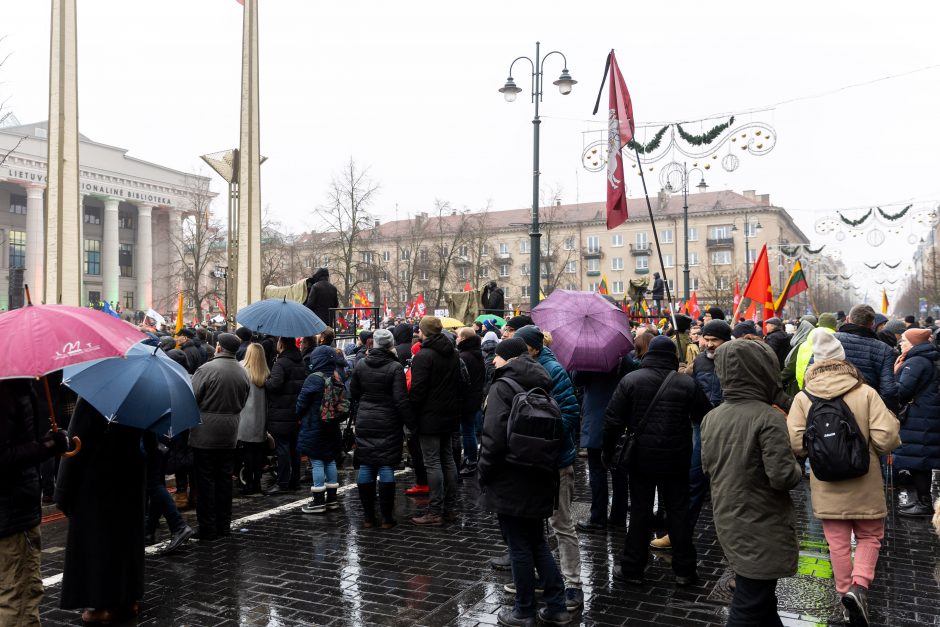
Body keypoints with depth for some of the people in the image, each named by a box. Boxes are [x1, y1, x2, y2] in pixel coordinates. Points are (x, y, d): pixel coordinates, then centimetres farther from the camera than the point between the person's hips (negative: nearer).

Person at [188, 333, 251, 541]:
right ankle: (224, 525, 20)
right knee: (225, 479, 13)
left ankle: (208, 528, 7)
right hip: (230, 434, 5)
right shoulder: (243, 373, 4)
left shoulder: (206, 369, -15)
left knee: (205, 480, 3)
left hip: (205, 432, -5)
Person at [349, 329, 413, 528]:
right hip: (388, 424, -3)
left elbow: (353, 394, 11)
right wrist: (410, 421, -9)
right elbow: (401, 399, -16)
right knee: (386, 468, 1)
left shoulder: (360, 365, 2)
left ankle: (368, 516, 14)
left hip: (364, 423, 4)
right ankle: (387, 517, 5)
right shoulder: (395, 367, -12)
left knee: (365, 468, 9)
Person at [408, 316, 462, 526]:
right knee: (447, 459, 14)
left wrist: (411, 416, -11)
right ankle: (450, 508, 20)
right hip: (449, 415, 8)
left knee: (432, 463, -4)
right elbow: (458, 384, 17)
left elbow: (417, 389, -19)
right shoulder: (453, 353, 11)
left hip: (429, 417, -8)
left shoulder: (424, 356, -16)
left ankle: (435, 512, -2)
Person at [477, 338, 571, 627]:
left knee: (519, 547, 5)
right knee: (537, 543, 18)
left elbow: (494, 437, -22)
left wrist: (484, 473, -9)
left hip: (510, 482, -7)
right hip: (539, 479, 7)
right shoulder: (540, 386, 9)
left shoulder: (502, 387, -14)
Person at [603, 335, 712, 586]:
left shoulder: (630, 380, -7)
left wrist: (608, 452, 3)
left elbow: (613, 420, -7)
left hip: (641, 459, 0)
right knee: (678, 512, 11)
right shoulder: (687, 384, -4)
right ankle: (684, 570, 18)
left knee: (640, 512, 9)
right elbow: (706, 417, 4)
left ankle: (632, 569, 16)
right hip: (676, 461, 1)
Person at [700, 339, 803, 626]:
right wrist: (797, 471, -2)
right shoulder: (769, 418, -19)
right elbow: (783, 476, -22)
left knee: (762, 602, 23)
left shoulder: (711, 417, 2)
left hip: (727, 524, 7)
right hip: (762, 530, -7)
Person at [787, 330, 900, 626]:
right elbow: (887, 438, -16)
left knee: (838, 543, 14)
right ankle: (859, 586, -2)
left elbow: (794, 443, -15)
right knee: (869, 537, 17)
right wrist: (869, 448, 7)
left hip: (826, 486, 1)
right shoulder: (866, 393, -10)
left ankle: (845, 592, 23)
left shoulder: (803, 398, -8)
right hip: (865, 484, 0)